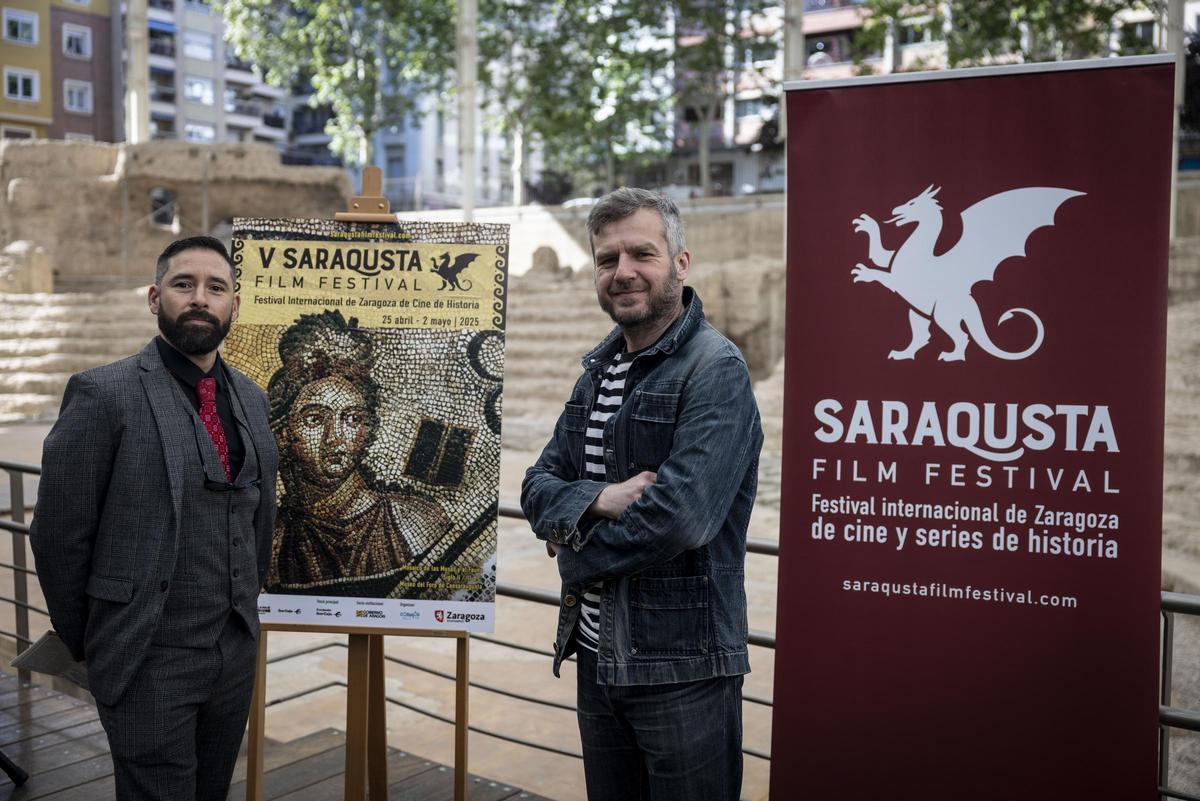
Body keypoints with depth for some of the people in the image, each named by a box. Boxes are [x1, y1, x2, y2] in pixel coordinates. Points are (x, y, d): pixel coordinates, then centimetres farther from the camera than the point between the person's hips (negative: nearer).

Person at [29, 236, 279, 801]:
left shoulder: (250, 397, 7)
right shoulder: (104, 394, -11)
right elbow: (58, 535, -8)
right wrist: (88, 642, 0)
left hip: (237, 651, 6)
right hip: (149, 662, -5)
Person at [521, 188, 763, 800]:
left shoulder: (715, 369, -14)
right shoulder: (599, 370, 11)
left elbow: (682, 514, -26)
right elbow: (539, 486, 7)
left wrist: (577, 557, -10)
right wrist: (599, 499, -15)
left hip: (681, 669, -7)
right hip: (597, 656, 7)